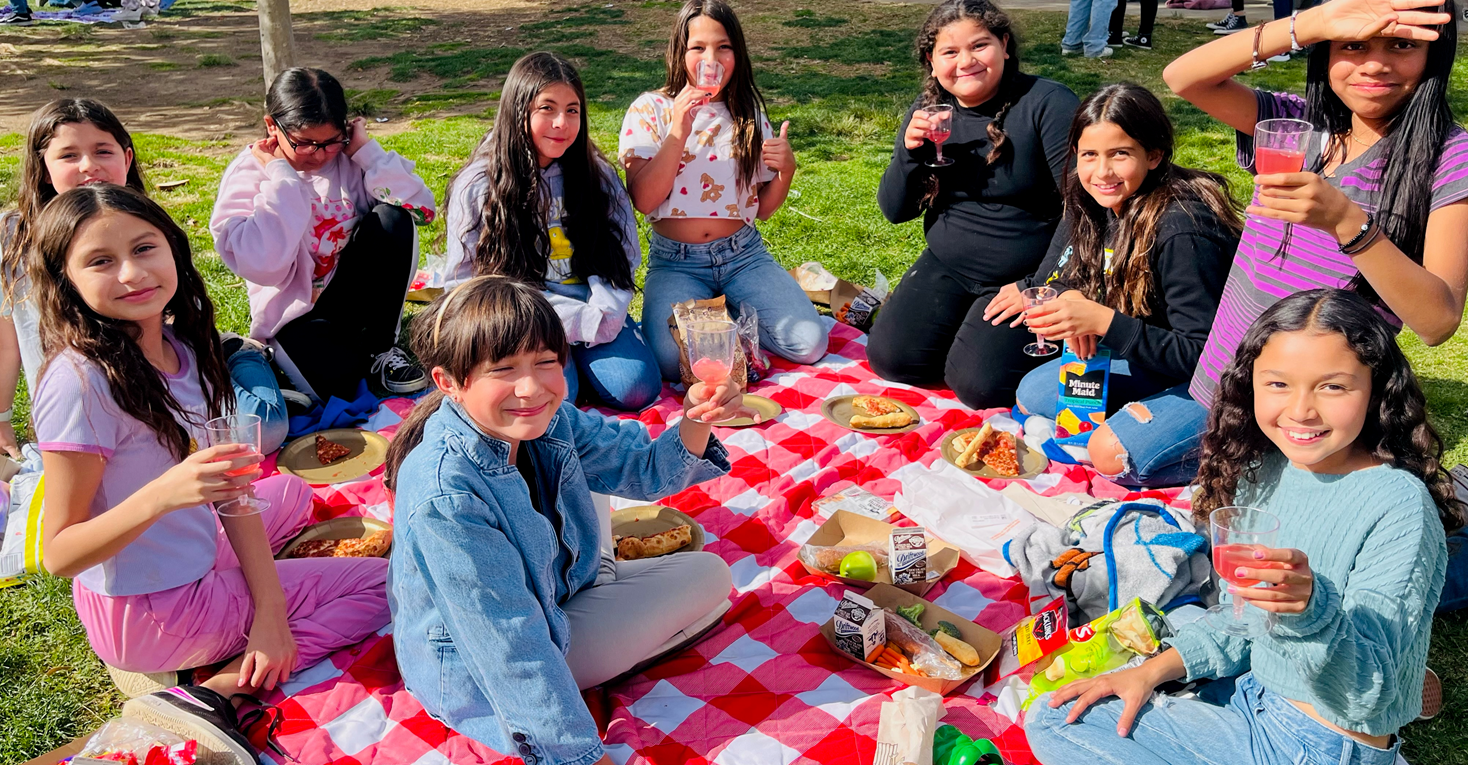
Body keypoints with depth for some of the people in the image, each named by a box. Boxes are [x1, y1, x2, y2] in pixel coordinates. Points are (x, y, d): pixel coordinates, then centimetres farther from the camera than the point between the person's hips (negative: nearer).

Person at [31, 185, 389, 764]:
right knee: (381, 583, 0)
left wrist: (270, 607, -11)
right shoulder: (79, 381, -26)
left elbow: (228, 484, -3)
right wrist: (163, 494, -39)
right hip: (148, 616, -7)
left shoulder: (181, 348, -4)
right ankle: (216, 695, -9)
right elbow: (59, 555, -22)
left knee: (291, 492, 31)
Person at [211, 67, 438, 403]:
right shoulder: (247, 174, -10)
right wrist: (282, 175, -20)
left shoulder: (348, 157, -2)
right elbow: (264, 267, -27)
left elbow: (422, 208, -14)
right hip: (297, 312, -4)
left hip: (354, 296, 4)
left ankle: (380, 347, -8)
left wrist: (366, 150, -14)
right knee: (341, 383, -34)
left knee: (391, 218, -22)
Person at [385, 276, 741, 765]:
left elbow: (644, 469, -6)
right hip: (478, 676, -7)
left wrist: (695, 423, -27)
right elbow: (509, 643, -33)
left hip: (556, 593, 8)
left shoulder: (548, 421, -14)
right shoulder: (444, 499, -37)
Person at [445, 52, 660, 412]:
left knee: (638, 389, -20)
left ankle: (577, 352, 10)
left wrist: (602, 312, -16)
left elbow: (623, 255, 8)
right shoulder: (476, 186, -4)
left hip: (591, 305, 3)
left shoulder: (597, 174, 6)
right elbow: (466, 282, -6)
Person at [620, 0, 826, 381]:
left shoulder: (749, 115, 9)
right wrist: (679, 132, -18)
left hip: (744, 256, 3)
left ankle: (729, 316, 7)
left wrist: (786, 171, -8)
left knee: (809, 345, -18)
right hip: (675, 261, -3)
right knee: (671, 360, -31)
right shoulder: (650, 111, 0)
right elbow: (643, 200, -11)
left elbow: (762, 208, 12)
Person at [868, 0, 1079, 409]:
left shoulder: (1046, 103, -13)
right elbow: (894, 211, 5)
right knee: (888, 357, -12)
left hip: (1025, 278, -5)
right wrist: (909, 151, -14)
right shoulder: (927, 113, 4)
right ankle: (961, 330, 17)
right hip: (946, 267, 5)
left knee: (977, 383, -21)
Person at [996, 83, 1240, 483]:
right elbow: (1059, 276, 7)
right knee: (1033, 394, 3)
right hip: (1155, 361, 8)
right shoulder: (1095, 203, -5)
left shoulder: (1182, 231, -30)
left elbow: (1201, 355, -30)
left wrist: (1103, 321, -38)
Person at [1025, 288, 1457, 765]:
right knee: (1053, 719, 7)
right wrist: (1153, 670, 0)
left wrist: (1311, 610, -43)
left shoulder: (1399, 506, -22)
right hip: (1250, 695, 7)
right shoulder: (1264, 472, -1)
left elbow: (1368, 697, -25)